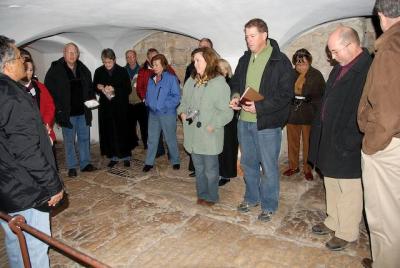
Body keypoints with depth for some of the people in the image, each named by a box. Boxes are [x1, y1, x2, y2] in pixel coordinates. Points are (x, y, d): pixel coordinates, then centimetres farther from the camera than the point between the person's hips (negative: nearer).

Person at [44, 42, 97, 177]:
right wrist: (57, 108, -12)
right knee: (69, 140, 6)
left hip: (83, 112, 4)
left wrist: (91, 100, 0)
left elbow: (90, 88, 18)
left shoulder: (84, 70, 8)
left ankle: (85, 163, 23)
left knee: (84, 138, 11)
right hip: (67, 113, -4)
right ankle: (71, 167, 16)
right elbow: (49, 90, -5)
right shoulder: (55, 69, -6)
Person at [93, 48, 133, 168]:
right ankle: (113, 156, 18)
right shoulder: (98, 72, 5)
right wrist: (98, 87, -9)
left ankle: (126, 156, 15)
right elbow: (94, 87, 14)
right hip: (106, 107, 3)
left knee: (123, 131, 1)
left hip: (121, 106, -2)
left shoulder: (122, 71, -4)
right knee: (108, 132, 5)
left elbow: (128, 89, -6)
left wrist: (115, 90, -20)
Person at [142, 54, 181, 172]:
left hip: (167, 114, -5)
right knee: (152, 139, 11)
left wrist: (164, 105, -20)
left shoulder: (171, 78, -10)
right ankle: (149, 162, 21)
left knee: (171, 139, 8)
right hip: (153, 113, 6)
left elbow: (176, 97, -14)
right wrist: (148, 103, 0)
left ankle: (175, 161, 25)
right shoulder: (151, 79, 9)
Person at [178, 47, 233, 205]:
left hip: (209, 135, -6)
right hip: (193, 134, 6)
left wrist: (213, 125, -21)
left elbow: (226, 111, -16)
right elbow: (184, 101, 19)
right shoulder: (191, 80, 7)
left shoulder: (219, 83, -13)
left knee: (210, 169, 9)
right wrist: (182, 112, 1)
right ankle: (202, 194, 36)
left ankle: (211, 197, 29)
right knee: (198, 167, 19)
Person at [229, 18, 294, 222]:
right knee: (248, 163, 18)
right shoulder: (245, 59, 10)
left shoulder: (280, 61, -10)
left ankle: (269, 206, 24)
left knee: (268, 167, 6)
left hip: (267, 123, -6)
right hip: (244, 120, 6)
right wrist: (235, 96, -3)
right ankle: (252, 197, 38)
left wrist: (259, 107, -22)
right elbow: (235, 82, 20)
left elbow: (286, 94, -14)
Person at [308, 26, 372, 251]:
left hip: (347, 148, -9)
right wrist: (320, 130, 12)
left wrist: (348, 143, -19)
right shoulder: (339, 69, 12)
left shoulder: (368, 71, -18)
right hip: (330, 142, 9)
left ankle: (347, 233, 25)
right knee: (332, 186, 21)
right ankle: (333, 222, 39)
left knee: (349, 191, 8)